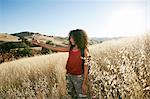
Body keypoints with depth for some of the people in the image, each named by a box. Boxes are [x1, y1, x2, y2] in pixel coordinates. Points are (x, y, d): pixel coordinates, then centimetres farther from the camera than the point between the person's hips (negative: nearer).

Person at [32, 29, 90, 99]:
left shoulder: (84, 50, -19)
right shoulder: (70, 48, -4)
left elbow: (86, 67, -16)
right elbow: (55, 48, -2)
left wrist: (84, 83, -15)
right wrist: (39, 43, -2)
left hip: (79, 77, -6)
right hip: (69, 76, 6)